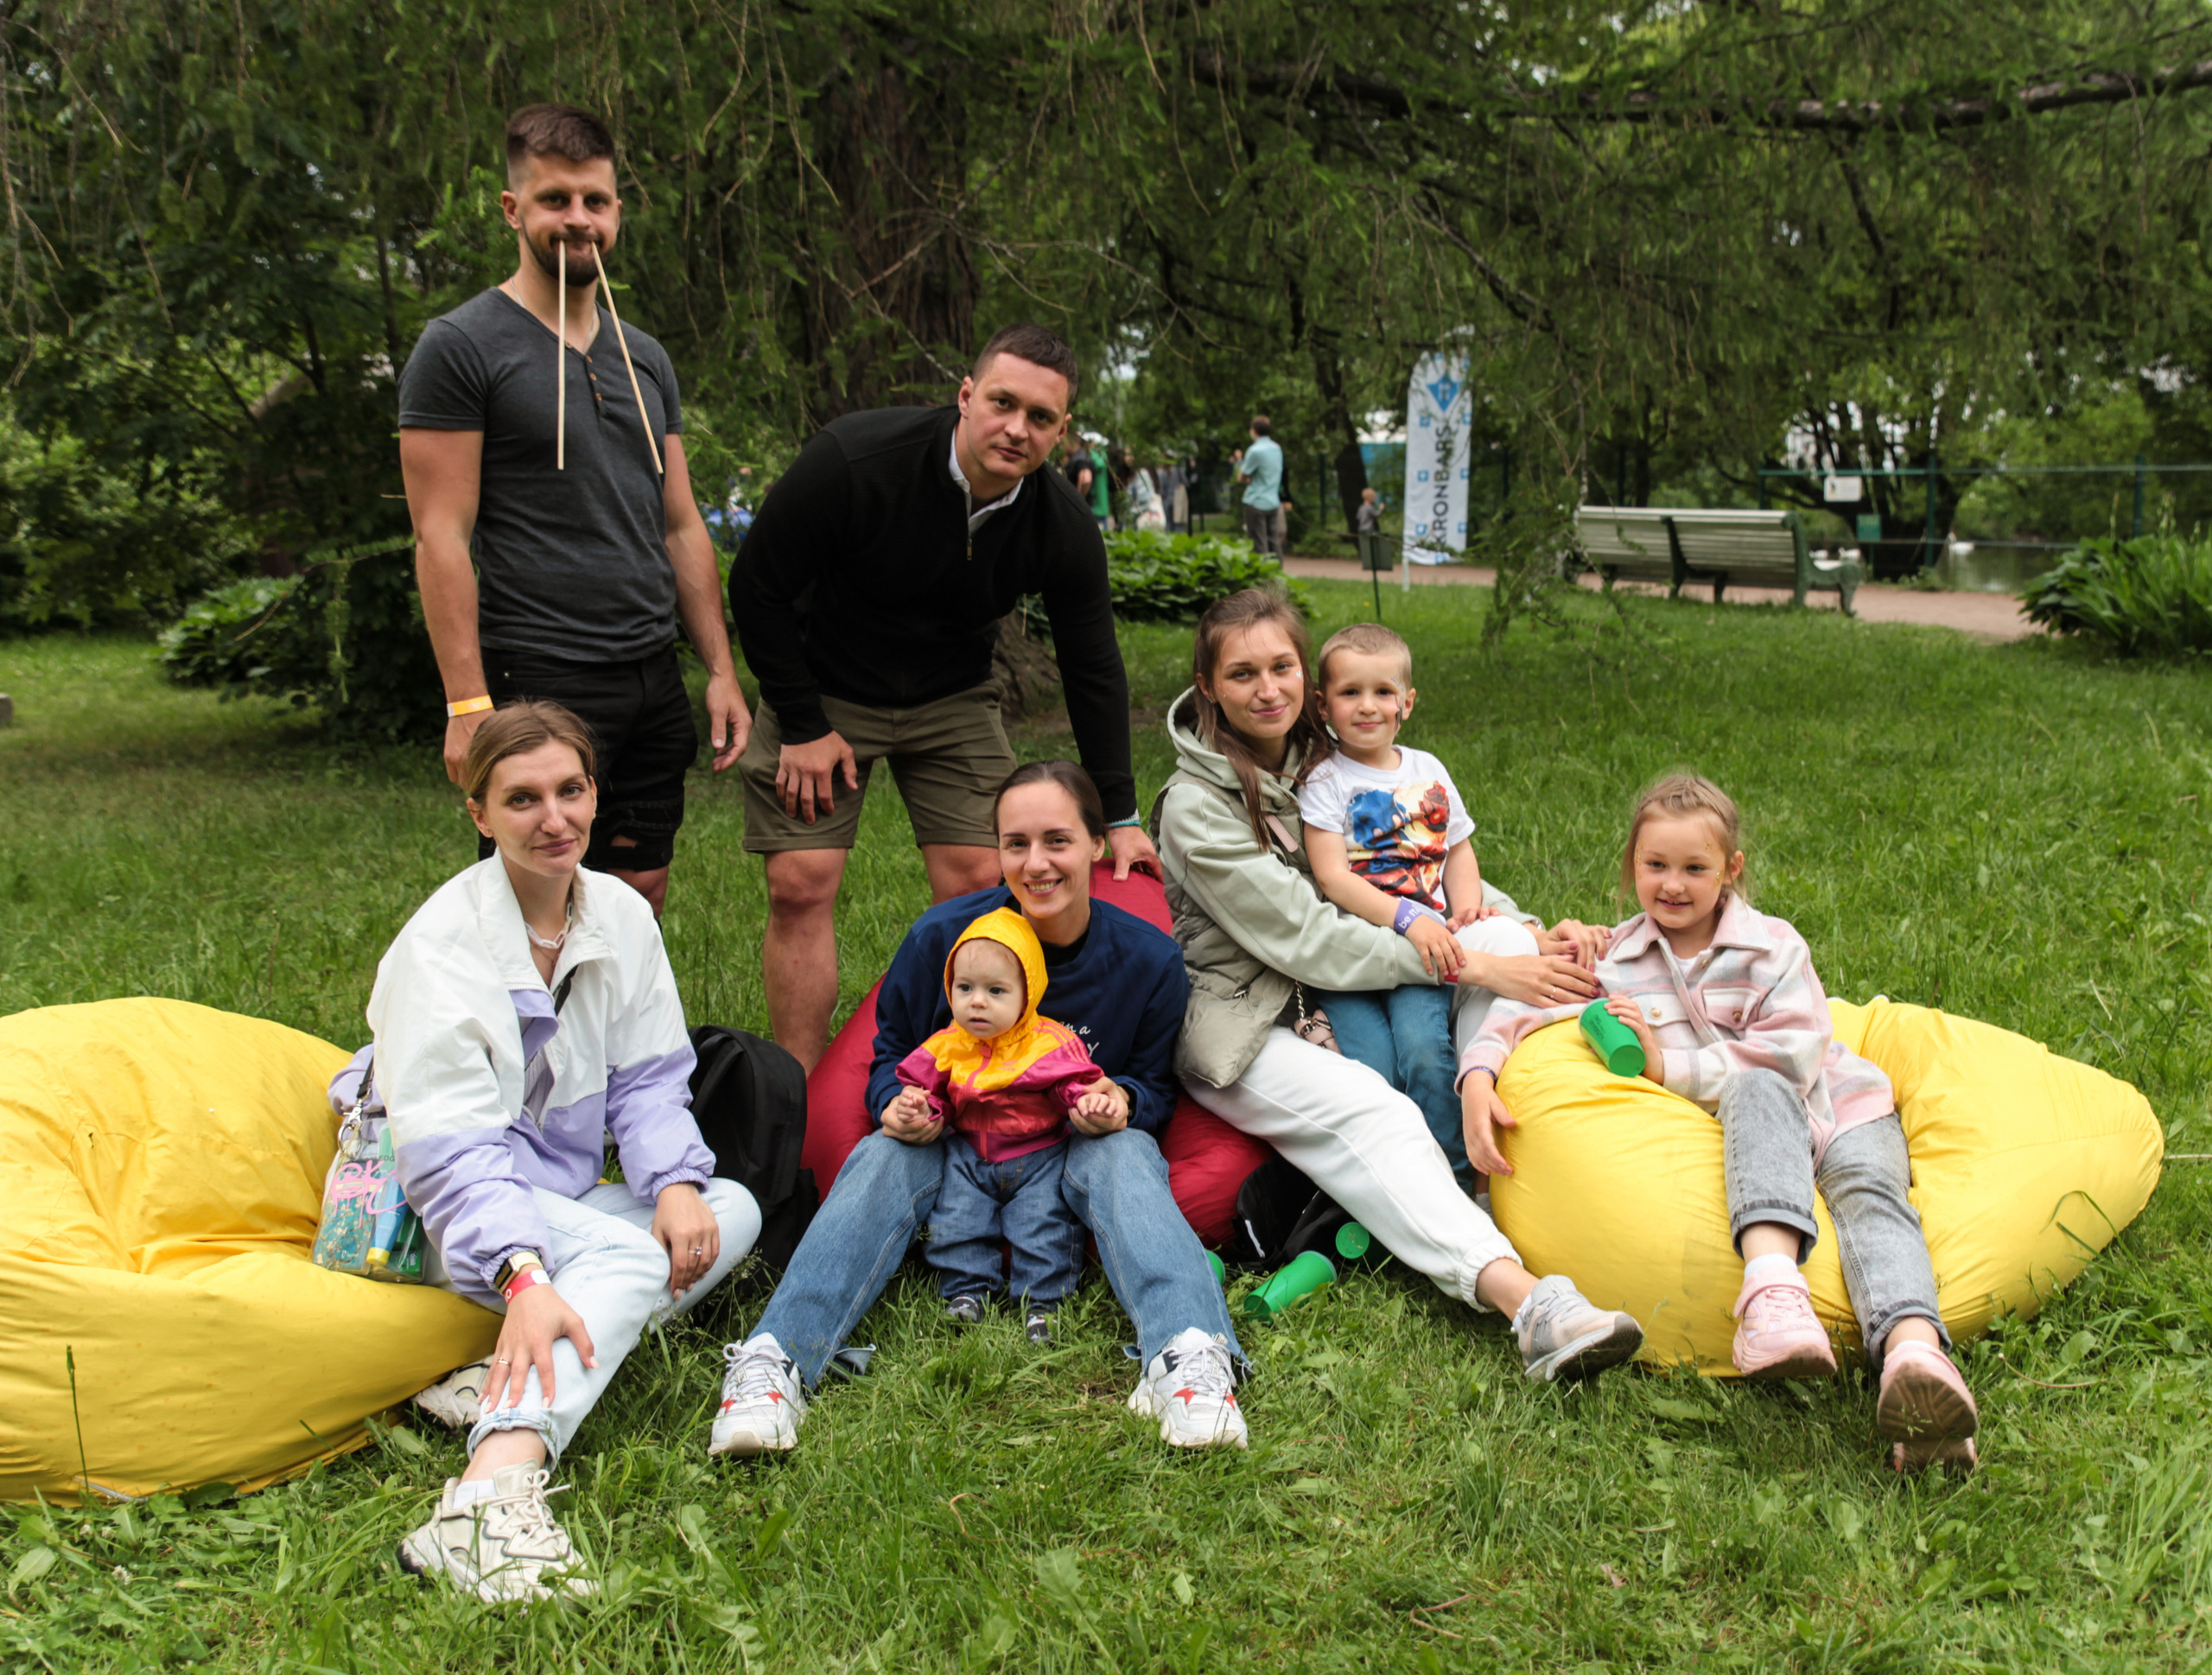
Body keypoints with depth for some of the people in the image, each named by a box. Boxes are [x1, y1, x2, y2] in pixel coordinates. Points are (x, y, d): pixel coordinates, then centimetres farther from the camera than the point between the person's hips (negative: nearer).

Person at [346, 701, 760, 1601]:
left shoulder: (621, 913, 1)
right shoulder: (443, 942, -18)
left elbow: (647, 1081, 2)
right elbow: (448, 1146, -26)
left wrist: (675, 1181, -20)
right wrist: (522, 1275, -41)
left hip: (562, 1197, 8)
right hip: (444, 1214, -8)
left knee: (731, 1210, -12)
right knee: (632, 1256, -31)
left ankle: (505, 1383, -26)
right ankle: (490, 1494, -54)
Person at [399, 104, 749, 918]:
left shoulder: (645, 357, 17)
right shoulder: (460, 347, -4)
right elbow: (441, 538, -10)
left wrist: (722, 671, 11)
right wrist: (467, 703, -16)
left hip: (654, 681, 7)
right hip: (539, 686, -6)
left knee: (638, 905, 9)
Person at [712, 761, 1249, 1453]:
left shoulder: (1148, 959, -8)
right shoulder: (941, 935, -10)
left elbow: (1156, 1088, 5)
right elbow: (891, 1053, 4)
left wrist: (1122, 1102, -20)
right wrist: (898, 1103, -20)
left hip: (1078, 1153, 0)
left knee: (1125, 1155, -34)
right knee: (882, 1156, -30)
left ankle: (1188, 1353, -56)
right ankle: (773, 1359, -46)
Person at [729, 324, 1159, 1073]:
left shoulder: (1063, 526, -16)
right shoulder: (853, 458, -28)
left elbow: (1094, 669, -5)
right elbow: (757, 585, -16)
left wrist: (1120, 814, -5)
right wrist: (803, 726, -15)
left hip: (953, 701, 3)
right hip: (823, 691, -3)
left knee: (978, 884, -5)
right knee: (802, 886, -9)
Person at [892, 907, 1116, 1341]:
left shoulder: (1051, 1045, -9)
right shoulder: (947, 1048, 1)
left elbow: (1074, 1084, -7)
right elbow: (931, 1090, 10)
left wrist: (1089, 1102, -30)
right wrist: (920, 1107, -13)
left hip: (1039, 1155, -3)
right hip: (969, 1154, 3)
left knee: (1044, 1221, -16)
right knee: (954, 1219, -12)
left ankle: (1042, 1298, -4)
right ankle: (967, 1287, 2)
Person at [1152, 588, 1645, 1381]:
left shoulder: (1322, 761, 9)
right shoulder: (1196, 805, -11)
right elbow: (1304, 941, -19)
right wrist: (1476, 966, -24)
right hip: (1239, 1026, -7)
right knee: (1367, 1112, -35)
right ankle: (1523, 1296, -56)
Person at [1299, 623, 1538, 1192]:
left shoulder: (1428, 770, 16)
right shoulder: (1325, 782, 1)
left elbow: (1459, 850, 22)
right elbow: (1332, 876, -8)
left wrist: (1467, 907, 0)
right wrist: (1407, 919, -19)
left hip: (1423, 944, 2)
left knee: (1425, 1052, -24)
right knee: (1372, 1070, -23)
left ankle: (1455, 1181, -12)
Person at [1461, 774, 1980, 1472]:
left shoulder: (1772, 946, 3)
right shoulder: (1614, 959, 9)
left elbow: (1793, 1055, -10)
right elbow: (1519, 1011, 4)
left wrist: (1670, 1065, -16)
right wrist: (1479, 1077, -17)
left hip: (1837, 1107, 1)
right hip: (1751, 1128, -1)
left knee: (1869, 1196, -31)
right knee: (1759, 1089, -35)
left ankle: (1913, 1352, -62)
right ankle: (1771, 1283, -62)